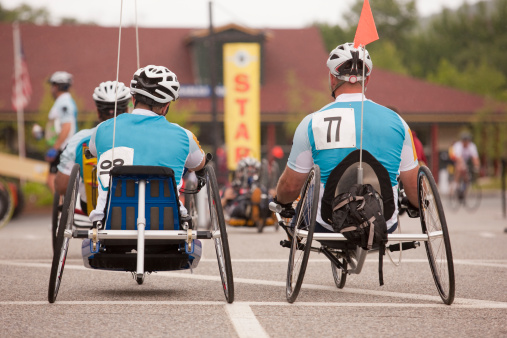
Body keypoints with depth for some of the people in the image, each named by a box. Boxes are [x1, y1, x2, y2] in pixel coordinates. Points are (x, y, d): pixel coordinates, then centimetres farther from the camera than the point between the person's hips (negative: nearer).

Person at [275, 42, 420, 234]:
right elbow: (414, 189, 5)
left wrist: (281, 201, 25)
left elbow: (290, 187, 1)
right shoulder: (395, 121, 0)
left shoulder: (312, 123, -7)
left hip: (329, 230, -2)